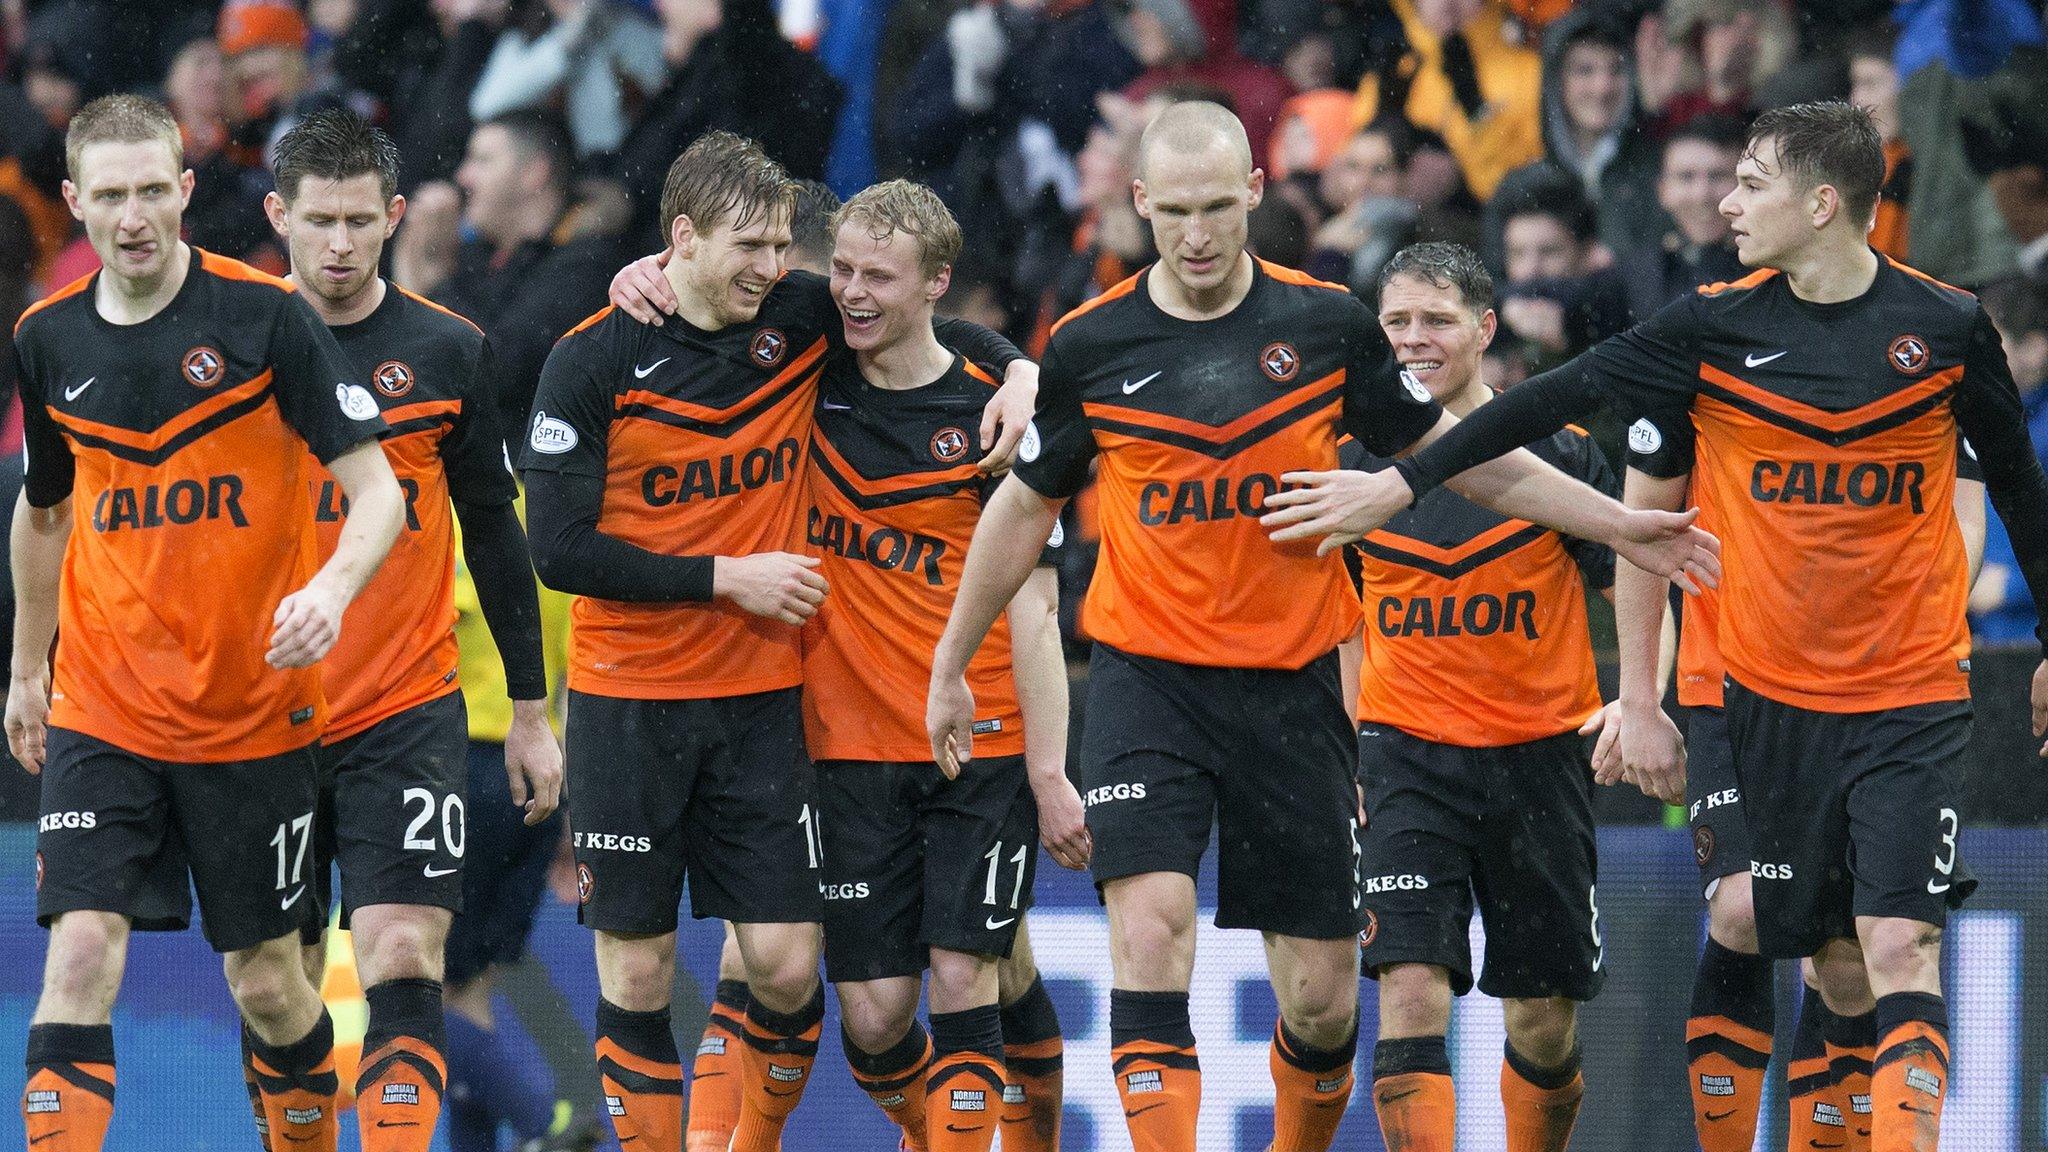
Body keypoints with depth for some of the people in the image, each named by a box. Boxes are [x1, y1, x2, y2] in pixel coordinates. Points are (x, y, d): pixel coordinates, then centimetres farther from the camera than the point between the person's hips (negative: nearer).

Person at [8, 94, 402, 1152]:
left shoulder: (266, 317, -9)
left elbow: (377, 491, -10)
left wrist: (331, 589, -29)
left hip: (255, 709, -2)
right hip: (101, 707, 2)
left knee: (267, 980, 7)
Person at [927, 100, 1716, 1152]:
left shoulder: (1326, 324, -1)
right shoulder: (1089, 346, -2)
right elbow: (1024, 505, 14)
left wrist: (1616, 524, 9)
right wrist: (951, 662, 19)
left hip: (1292, 686, 1)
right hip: (1146, 679, -1)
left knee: (1323, 996, 4)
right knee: (1150, 929, -21)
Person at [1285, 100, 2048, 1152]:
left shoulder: (1947, 327, -3)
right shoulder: (1713, 329, -1)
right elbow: (1555, 400, 1)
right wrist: (1400, 481, -1)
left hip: (1911, 691, -2)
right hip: (1773, 693, 2)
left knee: (1898, 946, -15)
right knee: (1829, 964, 4)